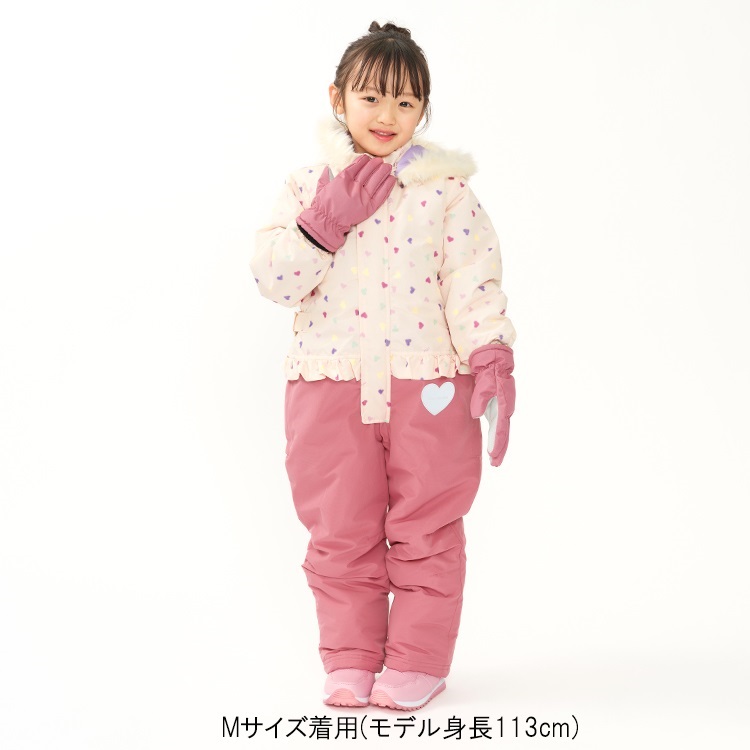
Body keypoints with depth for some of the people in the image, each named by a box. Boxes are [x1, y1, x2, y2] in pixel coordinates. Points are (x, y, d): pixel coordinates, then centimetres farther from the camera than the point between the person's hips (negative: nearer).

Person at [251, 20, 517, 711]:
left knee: (425, 530, 6)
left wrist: (491, 357, -16)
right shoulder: (309, 188, 5)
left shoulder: (447, 189, 2)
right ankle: (350, 659, 22)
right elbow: (273, 277, -4)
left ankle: (418, 659, 19)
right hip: (330, 386, 1)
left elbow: (475, 282, -3)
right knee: (340, 534, 8)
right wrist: (327, 220, -14)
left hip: (430, 382, -1)